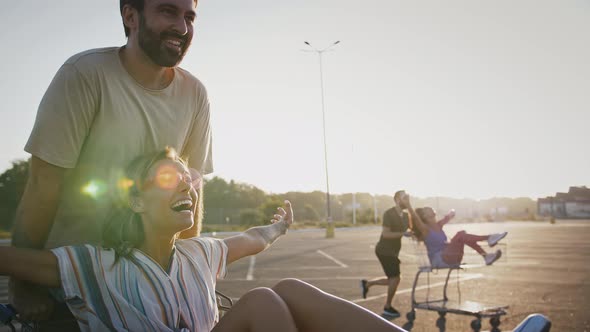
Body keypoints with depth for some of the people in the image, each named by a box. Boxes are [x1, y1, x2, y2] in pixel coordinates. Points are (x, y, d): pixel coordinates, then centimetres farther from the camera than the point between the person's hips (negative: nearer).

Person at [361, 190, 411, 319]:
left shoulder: (405, 216, 6)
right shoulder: (389, 214, -17)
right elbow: (385, 234, -23)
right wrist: (403, 233, -28)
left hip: (392, 251, 8)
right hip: (384, 250, -8)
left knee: (392, 280, 12)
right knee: (395, 278, -8)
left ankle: (367, 284, 28)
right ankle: (387, 308, 7)